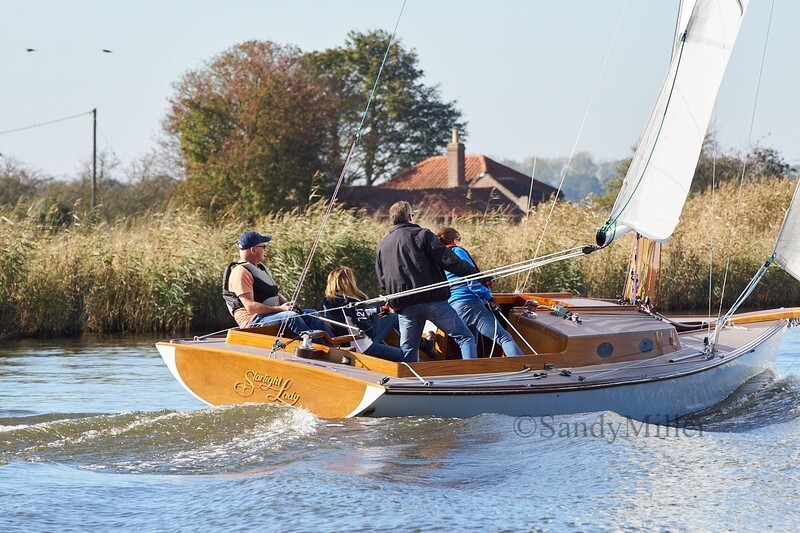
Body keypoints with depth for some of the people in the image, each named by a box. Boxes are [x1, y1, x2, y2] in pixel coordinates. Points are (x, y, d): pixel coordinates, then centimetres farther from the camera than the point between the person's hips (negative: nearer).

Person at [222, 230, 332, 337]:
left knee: (312, 313, -3)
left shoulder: (261, 268, 22)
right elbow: (250, 307, -21)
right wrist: (279, 308, -25)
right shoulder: (240, 273, -12)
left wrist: (287, 305, 3)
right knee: (291, 317, -32)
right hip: (253, 320, -10)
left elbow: (275, 295, 25)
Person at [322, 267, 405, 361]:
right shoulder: (352, 303, -28)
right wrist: (375, 316, -3)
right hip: (364, 349, -9)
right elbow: (371, 331, -23)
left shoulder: (327, 302, -5)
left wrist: (378, 310, 12)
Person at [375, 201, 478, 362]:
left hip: (404, 306, 5)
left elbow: (382, 280, 19)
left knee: (407, 351, 12)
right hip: (432, 299, -5)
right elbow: (447, 260, -9)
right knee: (465, 337, -2)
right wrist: (475, 273, -2)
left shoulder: (382, 245, 17)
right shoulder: (421, 234, -1)